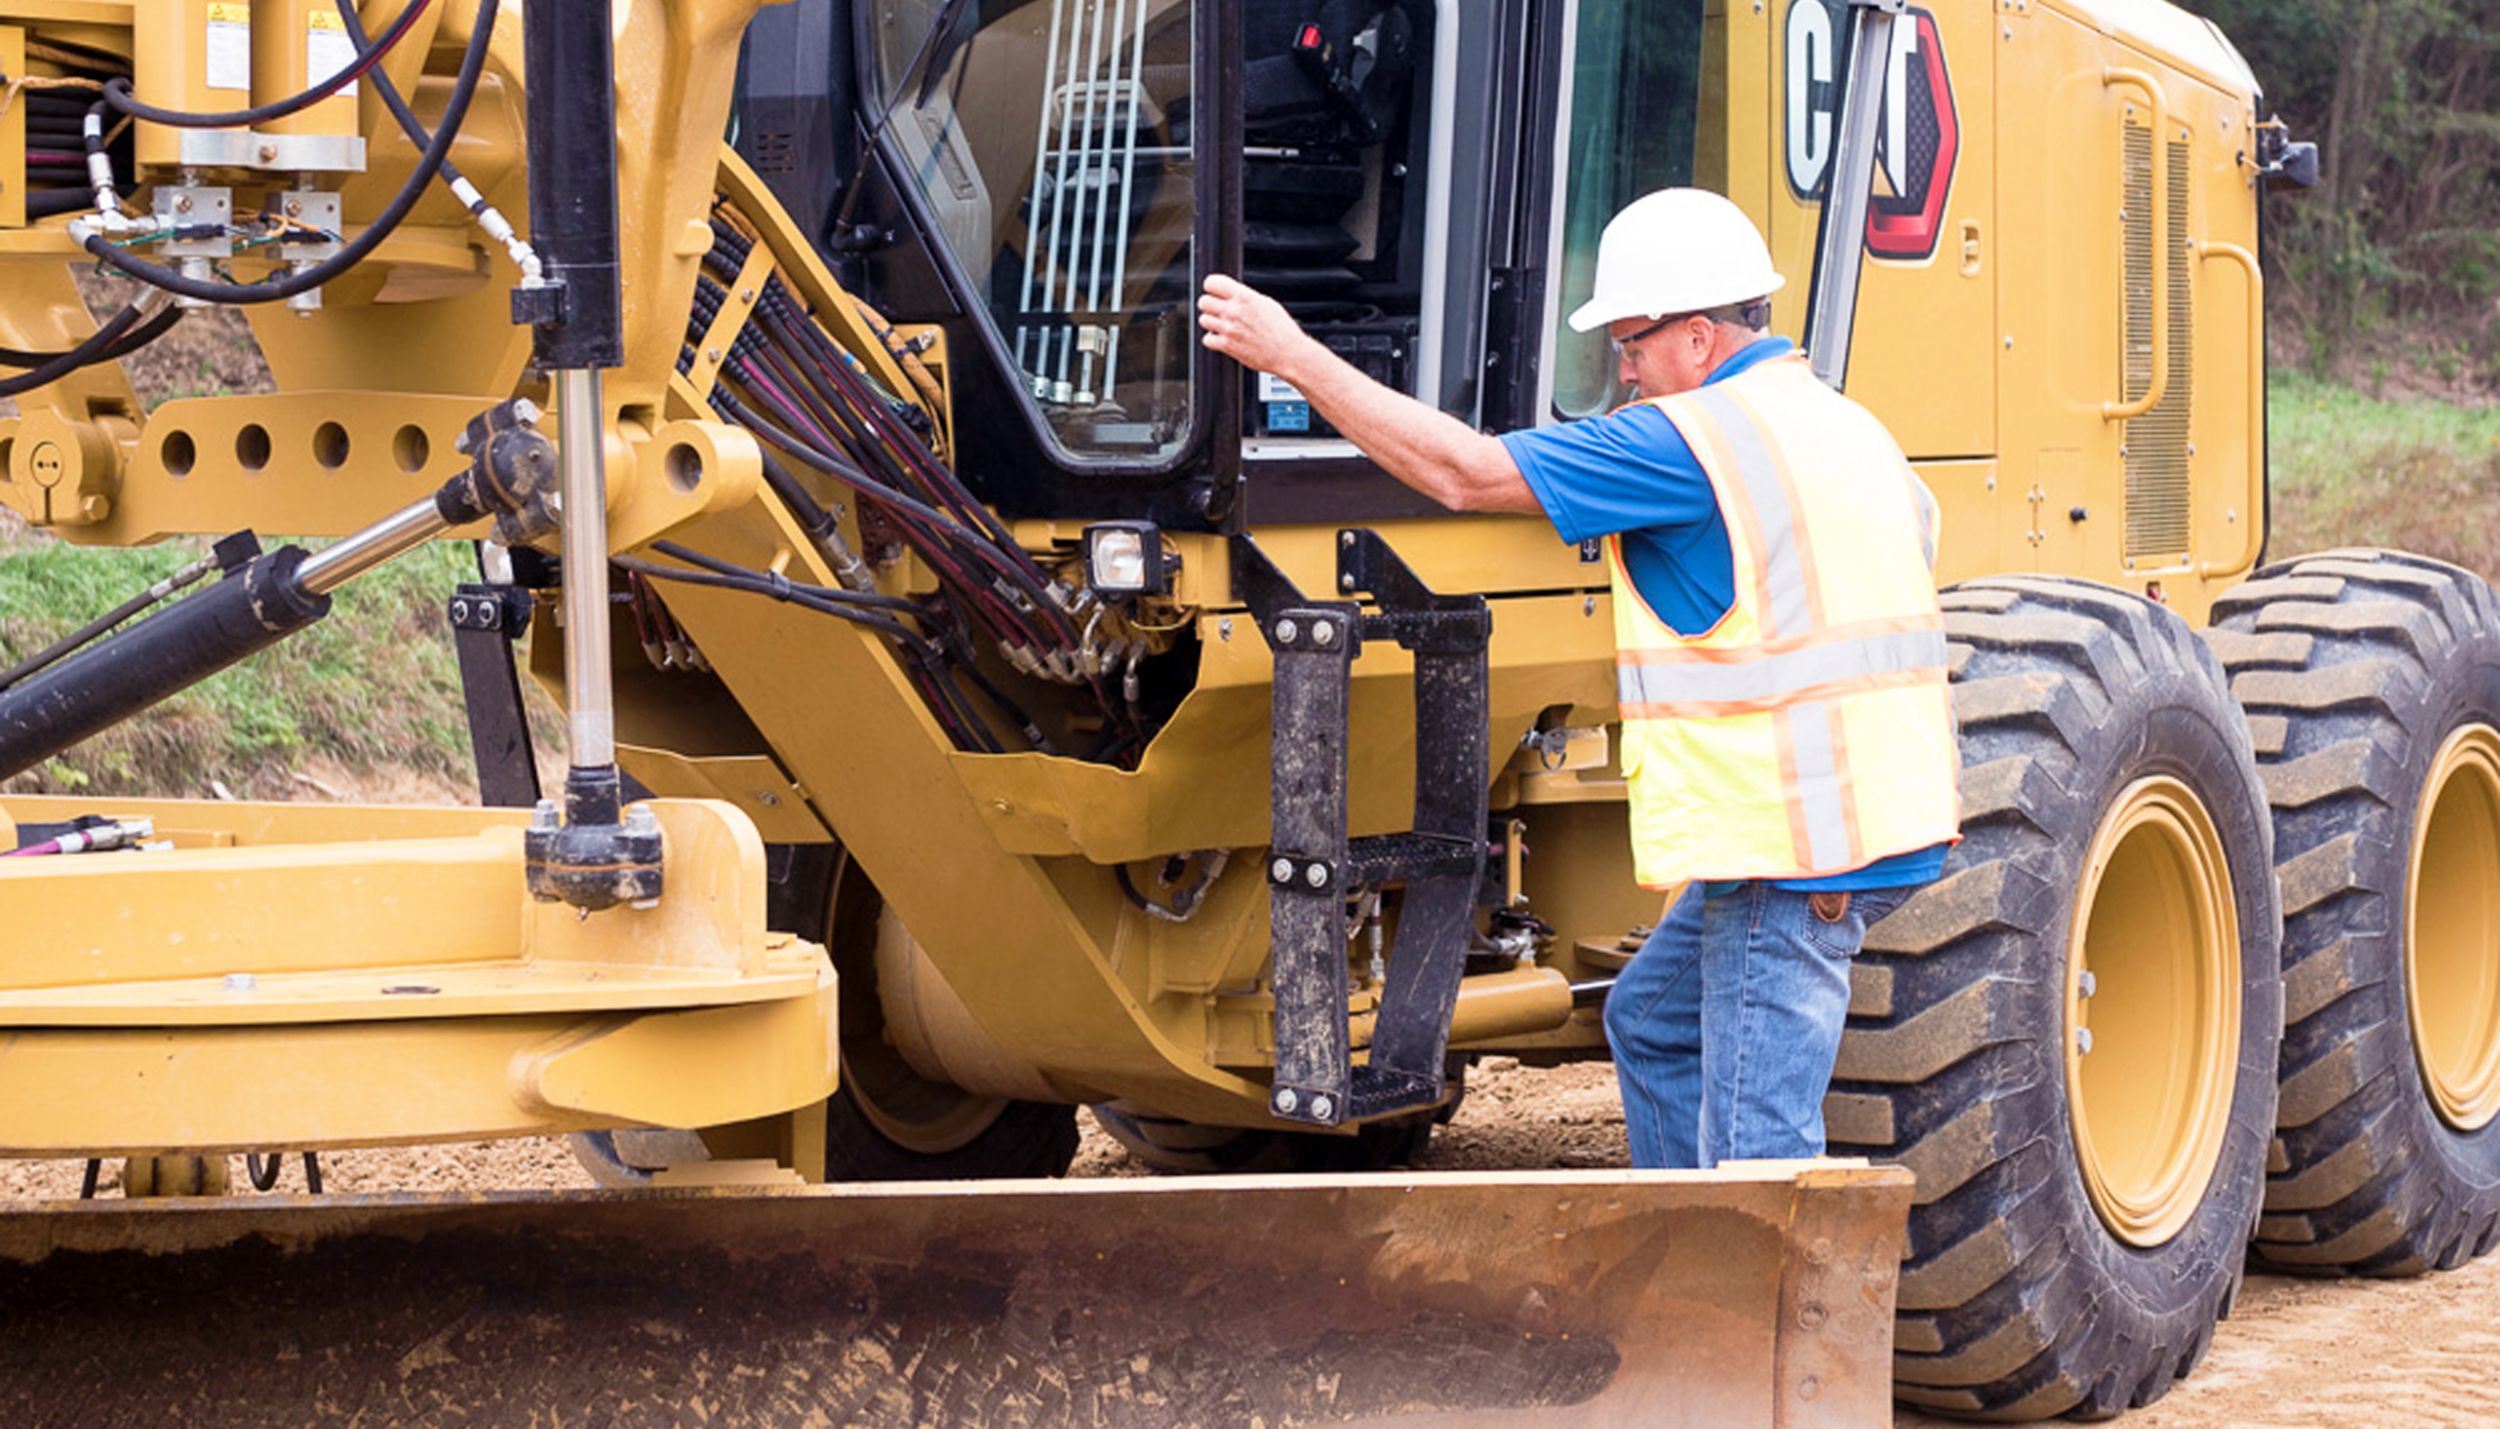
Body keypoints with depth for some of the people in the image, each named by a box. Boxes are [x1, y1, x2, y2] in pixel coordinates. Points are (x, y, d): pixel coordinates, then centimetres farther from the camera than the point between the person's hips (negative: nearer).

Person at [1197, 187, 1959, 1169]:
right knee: (1653, 1024, 25)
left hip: (1790, 848, -10)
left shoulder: (1694, 438, -13)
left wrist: (1294, 358, -6)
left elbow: (1466, 473, -13)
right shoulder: (1854, 432, 15)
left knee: (1757, 1149, -8)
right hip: (1878, 822, 10)